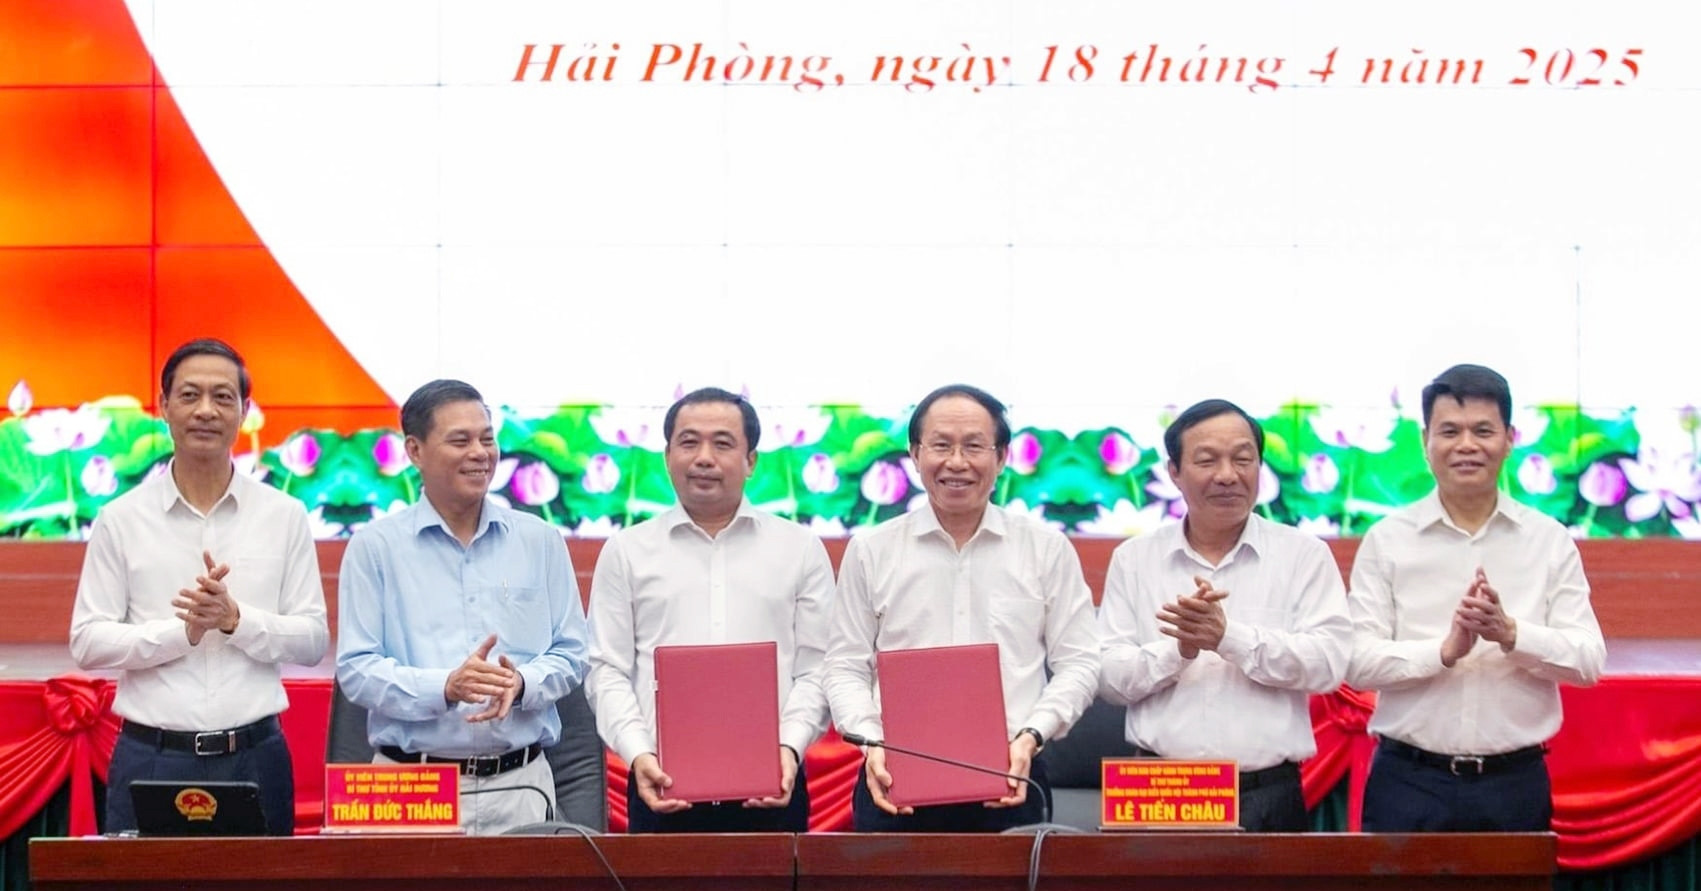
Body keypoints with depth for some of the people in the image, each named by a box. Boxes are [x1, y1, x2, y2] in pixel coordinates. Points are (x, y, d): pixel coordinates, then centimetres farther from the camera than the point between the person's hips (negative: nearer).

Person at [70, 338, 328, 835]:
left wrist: (237, 620, -12)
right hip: (151, 758, -1)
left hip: (254, 756, 1)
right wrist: (182, 631, -12)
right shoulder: (121, 520, 5)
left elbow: (313, 639, 4)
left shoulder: (284, 517, 7)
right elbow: (87, 643, 0)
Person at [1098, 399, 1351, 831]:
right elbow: (1110, 675, 2)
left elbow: (1329, 661, -8)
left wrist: (1229, 637, -19)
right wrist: (1178, 650, -16)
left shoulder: (1304, 555, 6)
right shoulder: (1133, 559, 10)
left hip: (1268, 795, -1)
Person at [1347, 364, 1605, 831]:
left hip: (1515, 782, 1)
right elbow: (1356, 662, -6)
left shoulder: (1550, 541, 7)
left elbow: (1589, 660, -1)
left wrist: (1511, 633, -18)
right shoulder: (1387, 541, 3)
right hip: (1410, 781, -1)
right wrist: (1445, 650, -21)